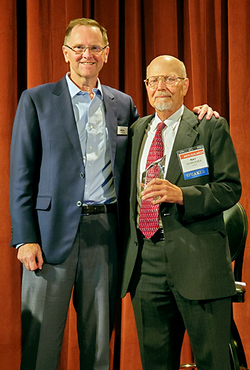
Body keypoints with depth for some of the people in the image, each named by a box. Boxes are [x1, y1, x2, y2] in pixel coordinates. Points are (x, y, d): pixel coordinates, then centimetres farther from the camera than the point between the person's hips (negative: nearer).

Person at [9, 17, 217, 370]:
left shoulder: (123, 104, 14)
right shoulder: (36, 100, 3)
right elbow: (21, 173, -1)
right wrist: (25, 238, -9)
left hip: (106, 234, 3)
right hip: (53, 232, -3)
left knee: (99, 340, 11)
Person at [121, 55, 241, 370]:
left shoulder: (211, 128, 1)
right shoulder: (136, 130, 17)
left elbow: (230, 188, -6)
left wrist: (180, 194, -21)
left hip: (197, 260, -4)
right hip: (145, 262, 5)